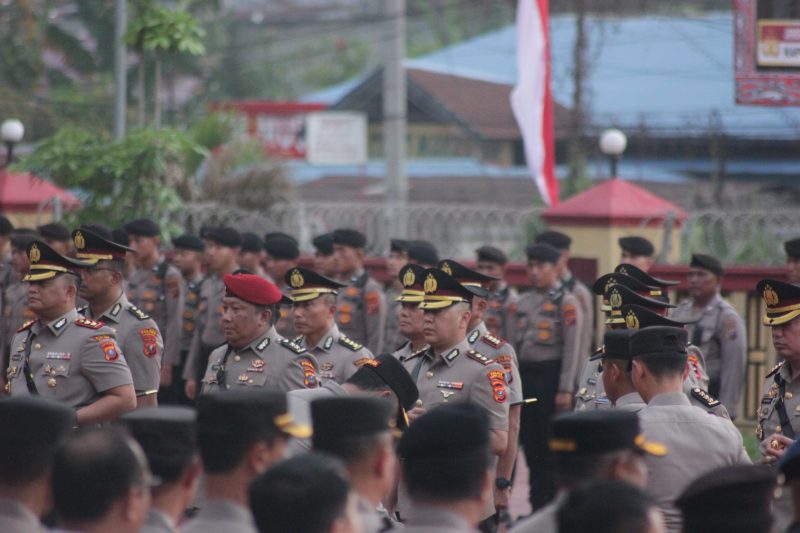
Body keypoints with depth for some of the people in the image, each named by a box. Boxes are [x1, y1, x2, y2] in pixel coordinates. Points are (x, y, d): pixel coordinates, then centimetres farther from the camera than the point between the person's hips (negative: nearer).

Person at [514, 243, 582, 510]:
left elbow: (571, 349, -10)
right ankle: (537, 506, 15)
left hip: (551, 375, -6)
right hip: (525, 376, 6)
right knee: (531, 445, 9)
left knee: (552, 446, -3)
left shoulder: (566, 302, -5)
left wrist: (565, 389, -15)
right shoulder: (524, 302, 14)